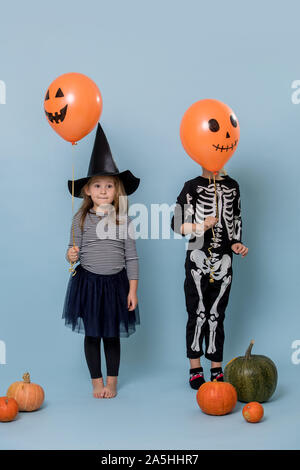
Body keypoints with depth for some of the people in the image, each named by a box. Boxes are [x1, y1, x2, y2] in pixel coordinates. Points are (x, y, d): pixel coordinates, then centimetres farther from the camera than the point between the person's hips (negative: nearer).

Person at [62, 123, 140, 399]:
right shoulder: (81, 219, -1)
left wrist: (133, 289, -3)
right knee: (92, 334, 9)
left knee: (113, 334, 10)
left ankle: (112, 381, 26)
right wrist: (71, 256, -19)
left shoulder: (123, 219, -3)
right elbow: (74, 251, 6)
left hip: (115, 283, 0)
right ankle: (97, 381, 24)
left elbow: (131, 257, -1)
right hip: (88, 282, 1)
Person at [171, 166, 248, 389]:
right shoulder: (192, 187, -1)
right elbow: (176, 223, -4)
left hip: (223, 261, 3)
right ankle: (195, 368, 12)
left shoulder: (232, 186, 11)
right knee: (197, 314, 1)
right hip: (198, 259, -3)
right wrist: (201, 227, -19)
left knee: (217, 315, 8)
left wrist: (237, 243, 5)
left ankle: (217, 368, 15)